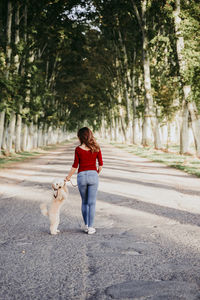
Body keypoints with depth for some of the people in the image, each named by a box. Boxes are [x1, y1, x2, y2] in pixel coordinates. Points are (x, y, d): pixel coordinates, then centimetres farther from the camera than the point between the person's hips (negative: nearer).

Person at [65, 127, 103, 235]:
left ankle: (86, 225, 18)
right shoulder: (96, 148, -2)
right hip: (93, 175, 0)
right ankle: (90, 228, 6)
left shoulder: (78, 149, -6)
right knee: (91, 203, 5)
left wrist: (68, 177, 11)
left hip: (81, 176, 0)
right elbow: (100, 164, 3)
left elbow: (75, 166, -2)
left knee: (84, 202, 17)